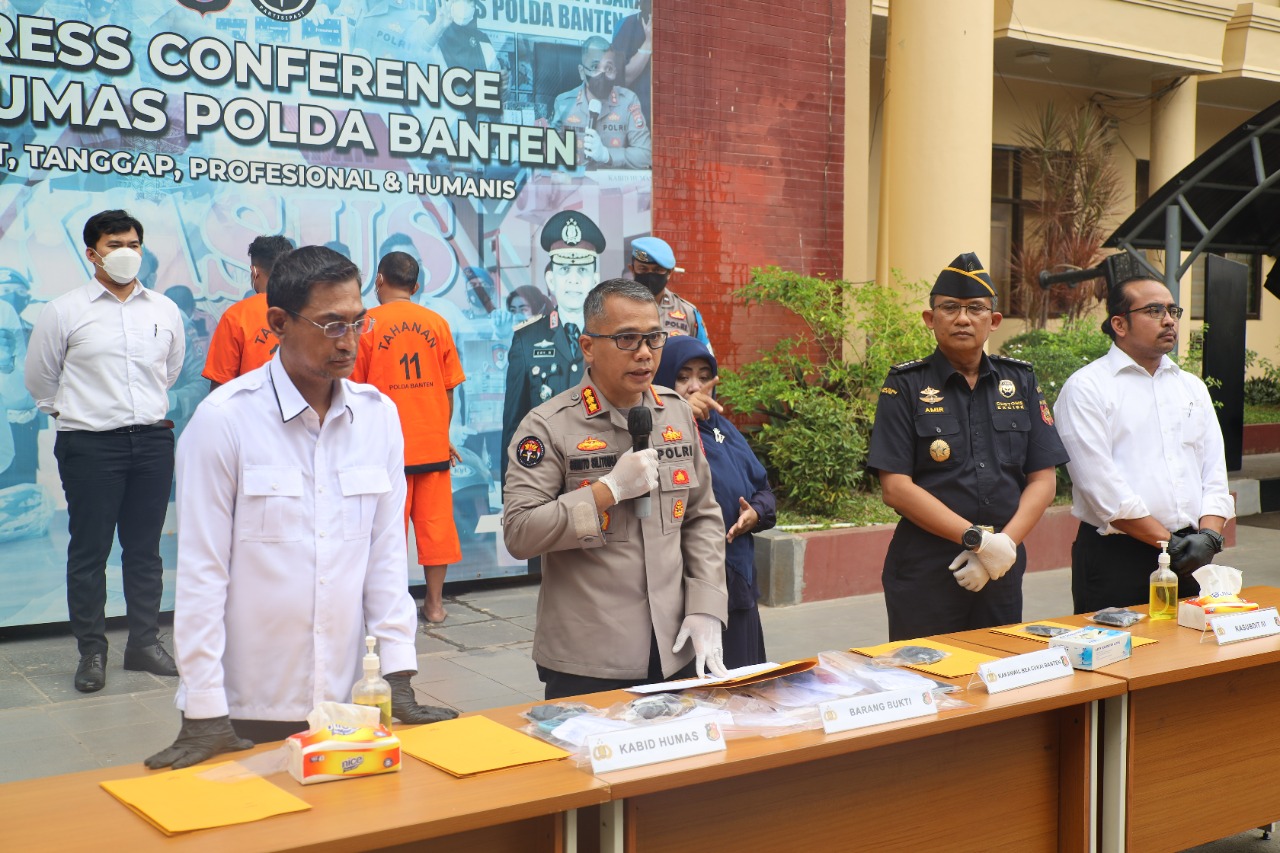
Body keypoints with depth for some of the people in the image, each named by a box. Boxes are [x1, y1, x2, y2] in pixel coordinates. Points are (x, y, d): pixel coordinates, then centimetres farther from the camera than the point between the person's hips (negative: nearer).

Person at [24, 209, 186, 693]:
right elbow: (40, 380, 9)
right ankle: (91, 652, 11)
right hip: (90, 447, -3)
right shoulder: (64, 312, -1)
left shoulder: (165, 311, 8)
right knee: (89, 550, 1)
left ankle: (144, 643, 19)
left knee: (145, 548, 9)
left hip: (152, 441, 3)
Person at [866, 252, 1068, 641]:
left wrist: (1005, 544, -11)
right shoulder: (905, 386, -2)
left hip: (1002, 575, 4)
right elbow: (896, 487, -11)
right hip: (924, 575, -3)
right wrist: (978, 539, -17)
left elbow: (1043, 480, 5)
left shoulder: (1020, 382, 8)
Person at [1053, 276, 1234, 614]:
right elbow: (1101, 485, -12)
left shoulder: (1192, 387, 16)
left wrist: (1209, 535, -6)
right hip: (1114, 559, -5)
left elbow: (1214, 471, 11)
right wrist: (1169, 542, -13)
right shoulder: (1085, 387, -4)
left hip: (1189, 559, 6)